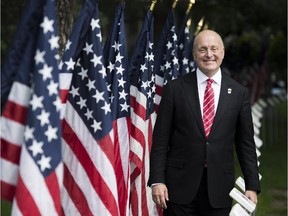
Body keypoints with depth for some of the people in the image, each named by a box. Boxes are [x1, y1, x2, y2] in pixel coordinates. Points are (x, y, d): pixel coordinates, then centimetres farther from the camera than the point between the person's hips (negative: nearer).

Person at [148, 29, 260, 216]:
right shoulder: (175, 89, 1)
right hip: (180, 185, -1)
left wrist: (252, 186, 3)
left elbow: (246, 144, 7)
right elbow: (160, 140, 0)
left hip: (219, 188, 1)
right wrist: (157, 180, -7)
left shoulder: (239, 93, 5)